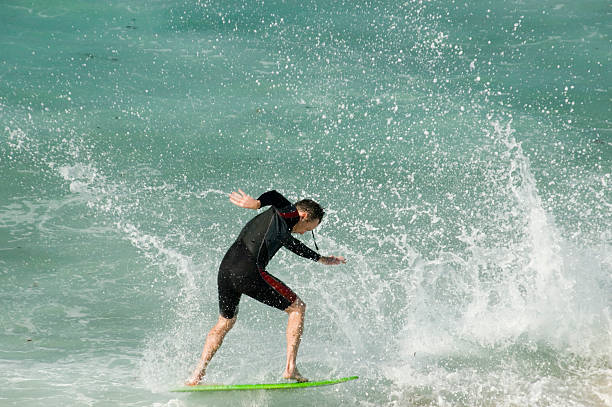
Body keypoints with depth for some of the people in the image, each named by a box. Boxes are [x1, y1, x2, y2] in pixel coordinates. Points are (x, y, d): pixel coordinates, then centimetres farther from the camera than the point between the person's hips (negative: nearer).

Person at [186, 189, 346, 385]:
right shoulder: (289, 214, 7)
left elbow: (292, 243, 51)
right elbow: (275, 197, -14)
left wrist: (321, 259, 62)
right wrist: (257, 203, -31)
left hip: (225, 270, 9)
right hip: (248, 272, -9)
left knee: (225, 322, 29)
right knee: (297, 307, 5)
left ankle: (196, 376, 22)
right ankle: (290, 369, -1)